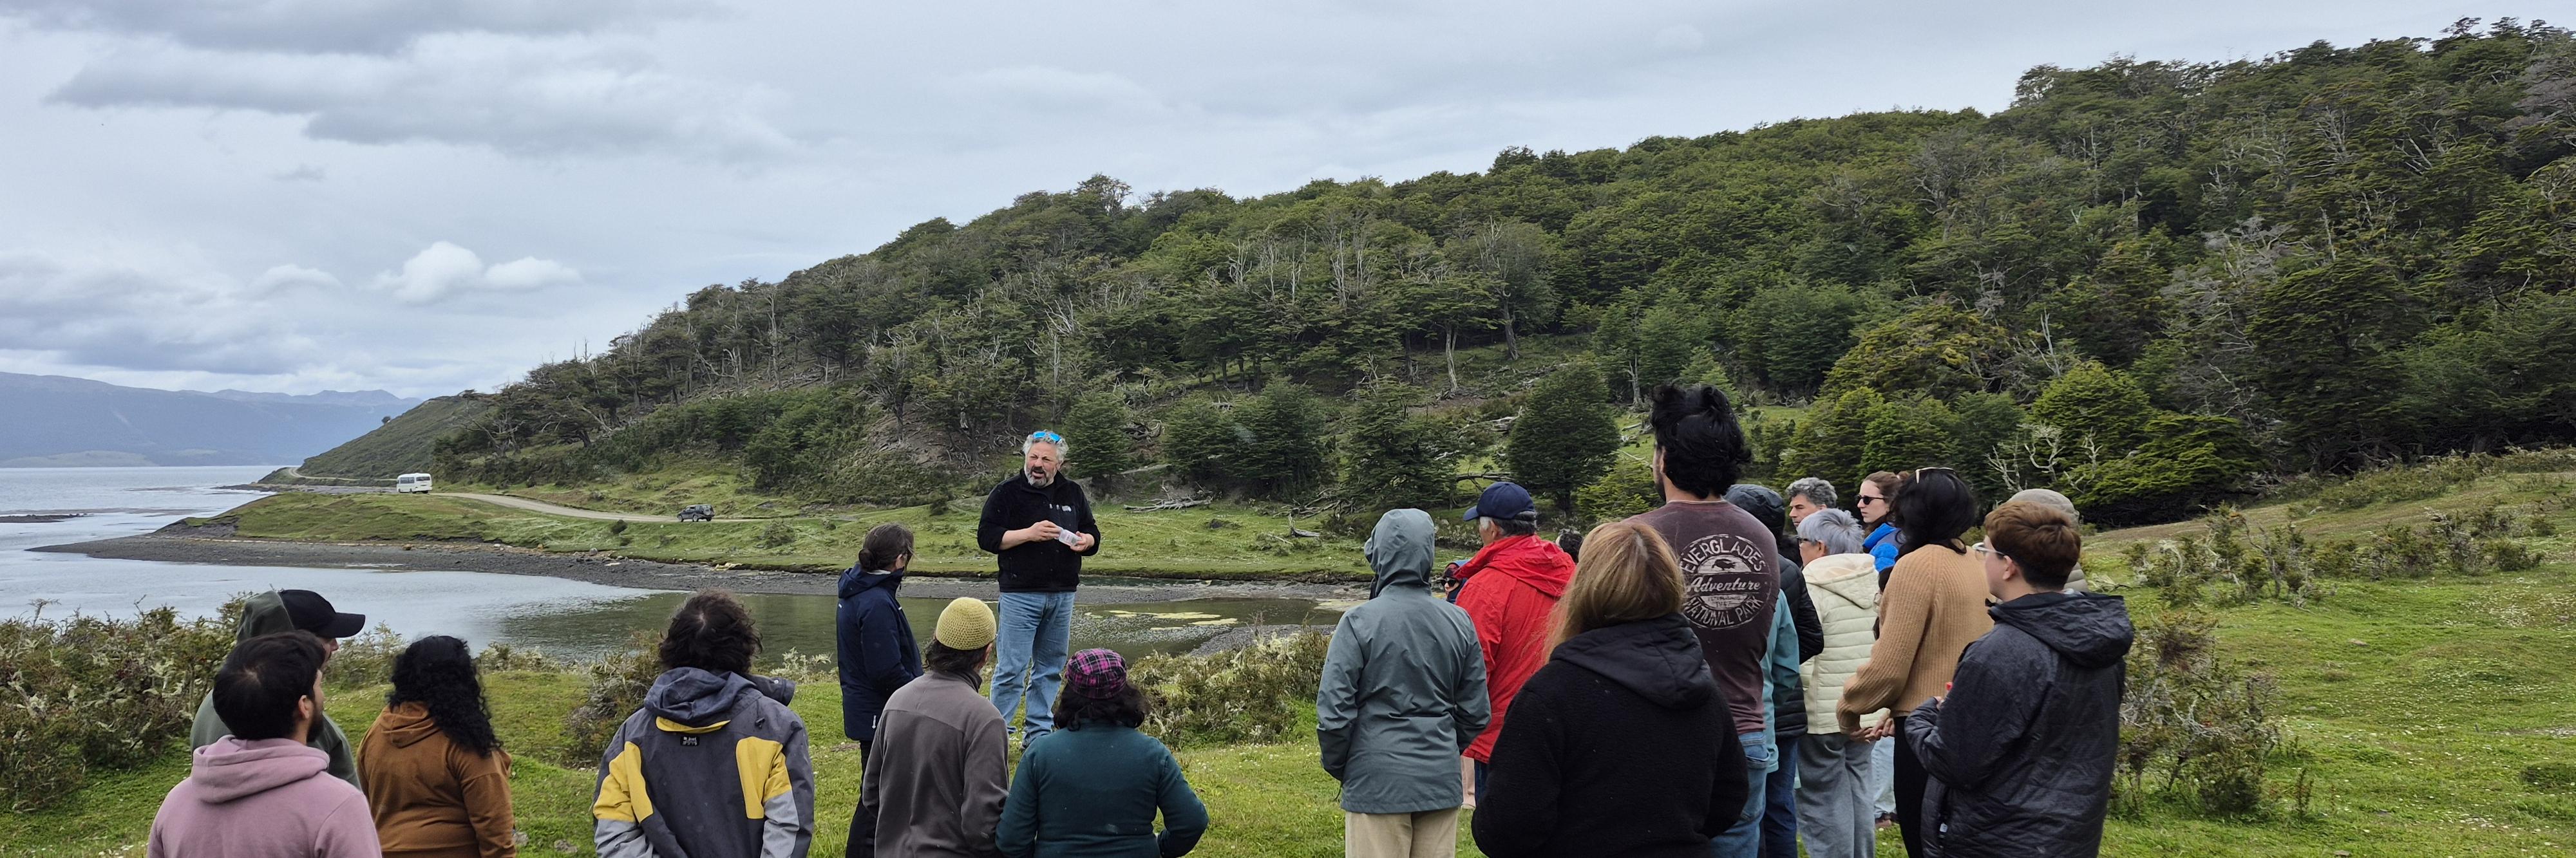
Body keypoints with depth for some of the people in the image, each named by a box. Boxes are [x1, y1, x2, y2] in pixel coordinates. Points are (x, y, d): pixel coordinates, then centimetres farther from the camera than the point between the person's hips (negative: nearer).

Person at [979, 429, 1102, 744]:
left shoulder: (1073, 494, 13)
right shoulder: (1007, 493, -1)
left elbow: (1093, 533, 21)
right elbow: (986, 537, -7)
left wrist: (1085, 541, -3)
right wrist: (1029, 533, -19)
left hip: (1063, 596, 5)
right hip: (1021, 595, -5)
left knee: (1051, 668, 11)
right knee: (1012, 669, -7)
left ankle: (1039, 731, 20)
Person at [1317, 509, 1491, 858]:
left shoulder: (1359, 622, -13)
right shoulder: (1458, 621, 0)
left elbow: (1333, 711, -13)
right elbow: (1476, 712, 6)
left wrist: (1338, 766, 5)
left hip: (1377, 780, -4)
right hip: (1442, 780, 4)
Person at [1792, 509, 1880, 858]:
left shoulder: (1812, 589, -16)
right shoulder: (1874, 581, 6)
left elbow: (1801, 657, -19)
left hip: (1822, 715, -7)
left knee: (1824, 801, 1)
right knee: (1857, 792, 16)